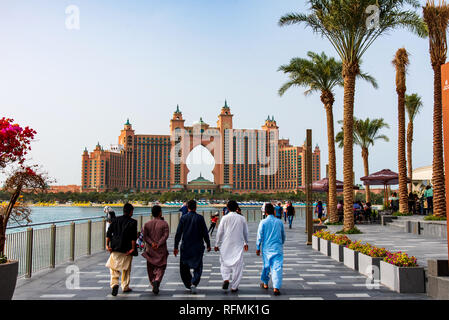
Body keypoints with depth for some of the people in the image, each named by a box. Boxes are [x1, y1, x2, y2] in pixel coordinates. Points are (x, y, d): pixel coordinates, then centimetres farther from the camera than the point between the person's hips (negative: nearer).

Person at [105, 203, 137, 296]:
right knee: (126, 269, 13)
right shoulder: (132, 222, -7)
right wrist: (133, 248, -8)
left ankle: (114, 284, -10)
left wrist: (107, 245, 3)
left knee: (114, 267, 10)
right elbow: (133, 237, -12)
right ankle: (125, 287, 19)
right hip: (127, 249, -2)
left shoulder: (115, 220, 5)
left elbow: (109, 233, 1)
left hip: (115, 248, 2)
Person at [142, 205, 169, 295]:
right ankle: (157, 281, -22)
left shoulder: (147, 224, 5)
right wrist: (158, 244, -14)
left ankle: (153, 284, 19)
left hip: (150, 249, 3)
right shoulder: (164, 223, -4)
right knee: (160, 267, 2)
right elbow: (165, 235, -14)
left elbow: (145, 236, -4)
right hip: (161, 249, -3)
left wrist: (152, 243, -10)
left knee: (151, 267, 15)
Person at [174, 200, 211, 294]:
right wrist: (208, 245, 9)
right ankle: (194, 284, -13)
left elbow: (178, 233, -3)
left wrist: (176, 247, 2)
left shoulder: (183, 218, -2)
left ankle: (189, 285, 20)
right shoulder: (200, 218, -4)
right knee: (198, 267, 6)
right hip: (198, 247, -1)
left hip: (185, 247, 1)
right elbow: (205, 233, -2)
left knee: (184, 267, 16)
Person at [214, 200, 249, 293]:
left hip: (226, 245, -1)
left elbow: (220, 232, -3)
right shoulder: (242, 218, 0)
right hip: (238, 245, 1)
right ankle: (234, 287, 9)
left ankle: (226, 279, -6)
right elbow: (245, 232, 11)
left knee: (224, 263, 15)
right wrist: (246, 243, 26)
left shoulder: (225, 218, -6)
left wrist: (217, 244, 7)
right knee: (237, 265, 7)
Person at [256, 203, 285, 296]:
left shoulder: (263, 222, -7)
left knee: (266, 266, 17)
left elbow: (260, 236, -5)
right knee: (277, 267, -3)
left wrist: (258, 248, 4)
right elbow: (283, 236, 12)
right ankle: (276, 288, -12)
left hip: (266, 248, 0)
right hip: (277, 248, 0)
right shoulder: (279, 222, 0)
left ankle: (265, 283, 33)